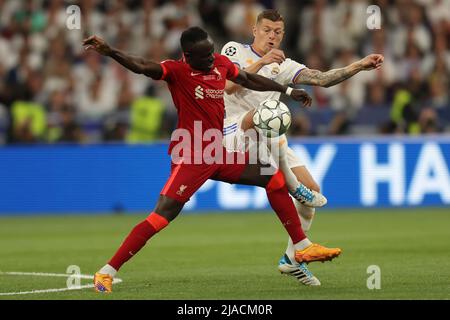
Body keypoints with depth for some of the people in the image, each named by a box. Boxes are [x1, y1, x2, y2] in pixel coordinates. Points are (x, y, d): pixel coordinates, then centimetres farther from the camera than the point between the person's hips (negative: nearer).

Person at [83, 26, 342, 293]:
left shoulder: (221, 64, 8)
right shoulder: (177, 71, -13)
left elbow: (249, 80, 26)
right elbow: (141, 67, -30)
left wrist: (288, 91, 35)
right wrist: (109, 52, -48)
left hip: (218, 155, 8)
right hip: (190, 157, -8)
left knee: (274, 179, 11)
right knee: (163, 215, -18)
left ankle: (303, 247, 23)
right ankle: (107, 273, -15)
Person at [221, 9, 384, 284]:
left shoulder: (283, 66, 13)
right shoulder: (235, 50, 4)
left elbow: (322, 79, 2)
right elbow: (229, 86, -14)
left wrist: (360, 65, -9)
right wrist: (261, 62, -21)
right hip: (236, 135, -6)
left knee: (312, 190, -4)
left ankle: (291, 259, 9)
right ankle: (292, 186, -34)